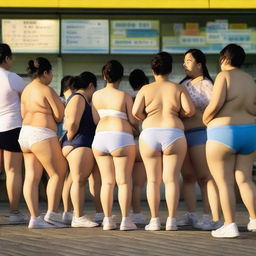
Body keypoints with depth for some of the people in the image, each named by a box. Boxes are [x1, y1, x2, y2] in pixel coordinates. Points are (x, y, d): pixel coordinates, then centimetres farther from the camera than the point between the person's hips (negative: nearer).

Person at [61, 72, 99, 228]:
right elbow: (73, 123, -20)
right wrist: (69, 140, -9)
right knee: (79, 180, -10)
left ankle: (79, 216, 10)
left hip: (88, 145, 10)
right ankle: (78, 217, -12)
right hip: (78, 145, -10)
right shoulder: (78, 98, -10)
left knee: (82, 180, 8)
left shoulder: (84, 100, 22)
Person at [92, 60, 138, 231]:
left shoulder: (96, 95, 8)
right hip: (121, 138, -4)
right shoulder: (125, 96, -4)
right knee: (124, 181, 0)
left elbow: (95, 119, 8)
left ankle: (108, 219, 6)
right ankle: (125, 220, -4)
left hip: (100, 138, 4)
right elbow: (133, 121, -3)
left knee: (107, 181, 9)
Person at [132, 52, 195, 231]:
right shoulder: (178, 89, 4)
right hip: (173, 135, 0)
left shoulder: (146, 89, 4)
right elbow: (190, 110, -6)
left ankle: (154, 220, 2)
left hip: (149, 135, 0)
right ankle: (171, 220, -5)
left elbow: (136, 112, -6)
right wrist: (178, 112, 14)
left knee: (153, 180, 5)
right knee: (171, 179, 0)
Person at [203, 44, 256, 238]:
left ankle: (230, 225, -4)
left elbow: (215, 105, -19)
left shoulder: (224, 76, -10)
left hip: (223, 134, -7)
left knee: (224, 182, -1)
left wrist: (205, 119, -2)